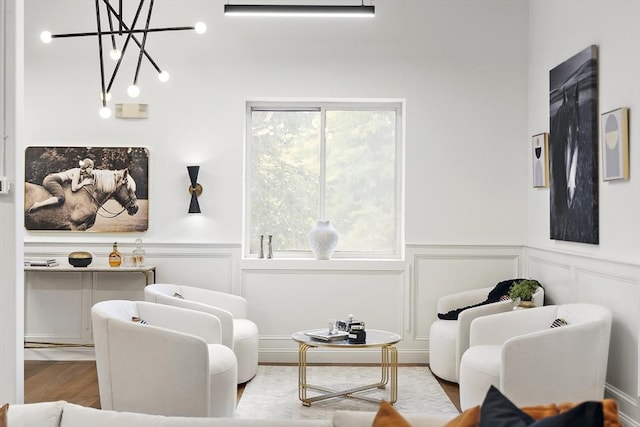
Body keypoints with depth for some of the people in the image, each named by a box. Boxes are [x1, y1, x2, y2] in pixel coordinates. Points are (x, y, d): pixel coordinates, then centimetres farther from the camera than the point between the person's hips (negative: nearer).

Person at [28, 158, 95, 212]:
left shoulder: (80, 172, 14)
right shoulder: (77, 172, -13)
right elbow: (74, 188, -21)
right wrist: (83, 183, -7)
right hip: (51, 181, -10)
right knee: (61, 198, -28)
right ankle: (37, 205, -28)